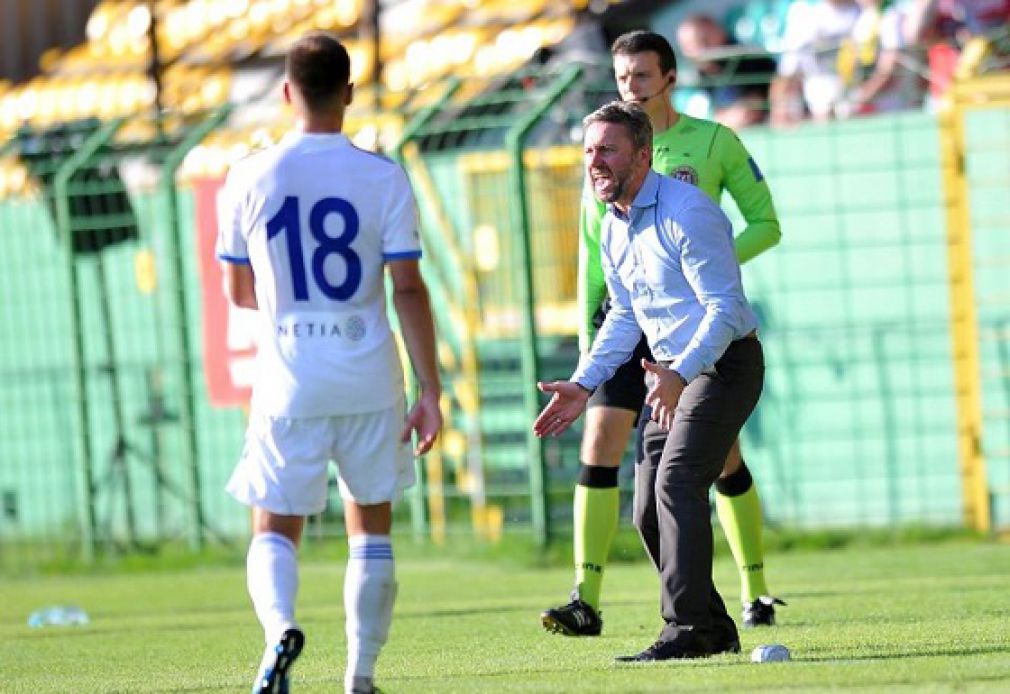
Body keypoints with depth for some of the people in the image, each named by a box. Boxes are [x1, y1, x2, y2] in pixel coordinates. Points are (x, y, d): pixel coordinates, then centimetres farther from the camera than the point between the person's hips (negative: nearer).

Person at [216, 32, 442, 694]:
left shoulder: (250, 179, -2)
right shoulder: (382, 178, -5)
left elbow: (240, 292, 8)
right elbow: (409, 290, -7)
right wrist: (431, 393, -3)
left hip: (289, 384, 0)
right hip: (370, 379, 0)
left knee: (275, 529, 8)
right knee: (371, 526, 15)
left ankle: (280, 624, -23)